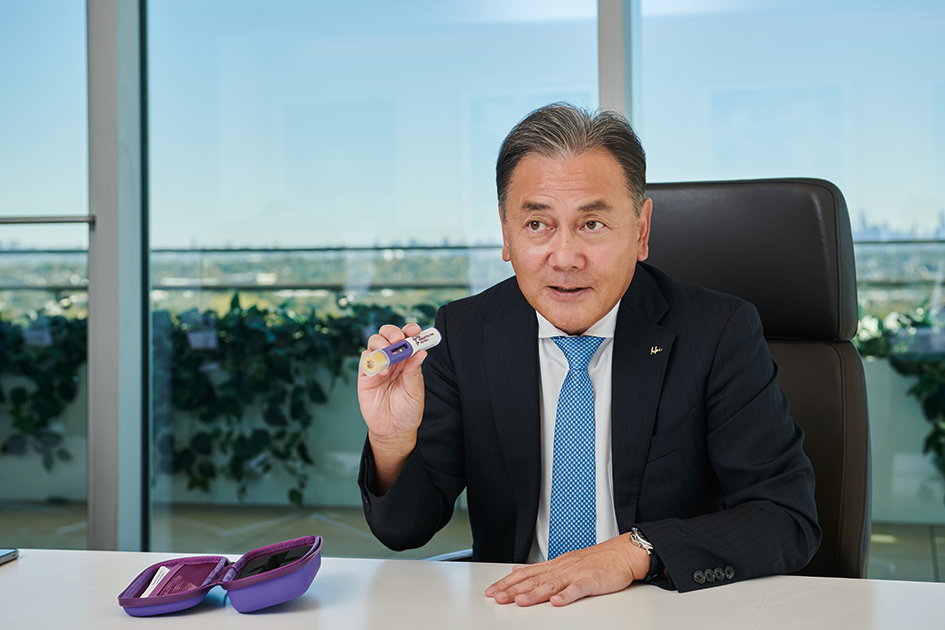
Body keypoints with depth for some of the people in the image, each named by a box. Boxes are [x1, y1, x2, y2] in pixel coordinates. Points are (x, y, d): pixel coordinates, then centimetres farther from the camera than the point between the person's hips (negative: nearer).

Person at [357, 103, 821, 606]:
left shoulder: (721, 333, -9)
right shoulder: (463, 334, -2)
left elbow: (790, 521, -12)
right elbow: (404, 530, -3)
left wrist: (633, 552, -24)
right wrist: (393, 443, -24)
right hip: (513, 609, 2)